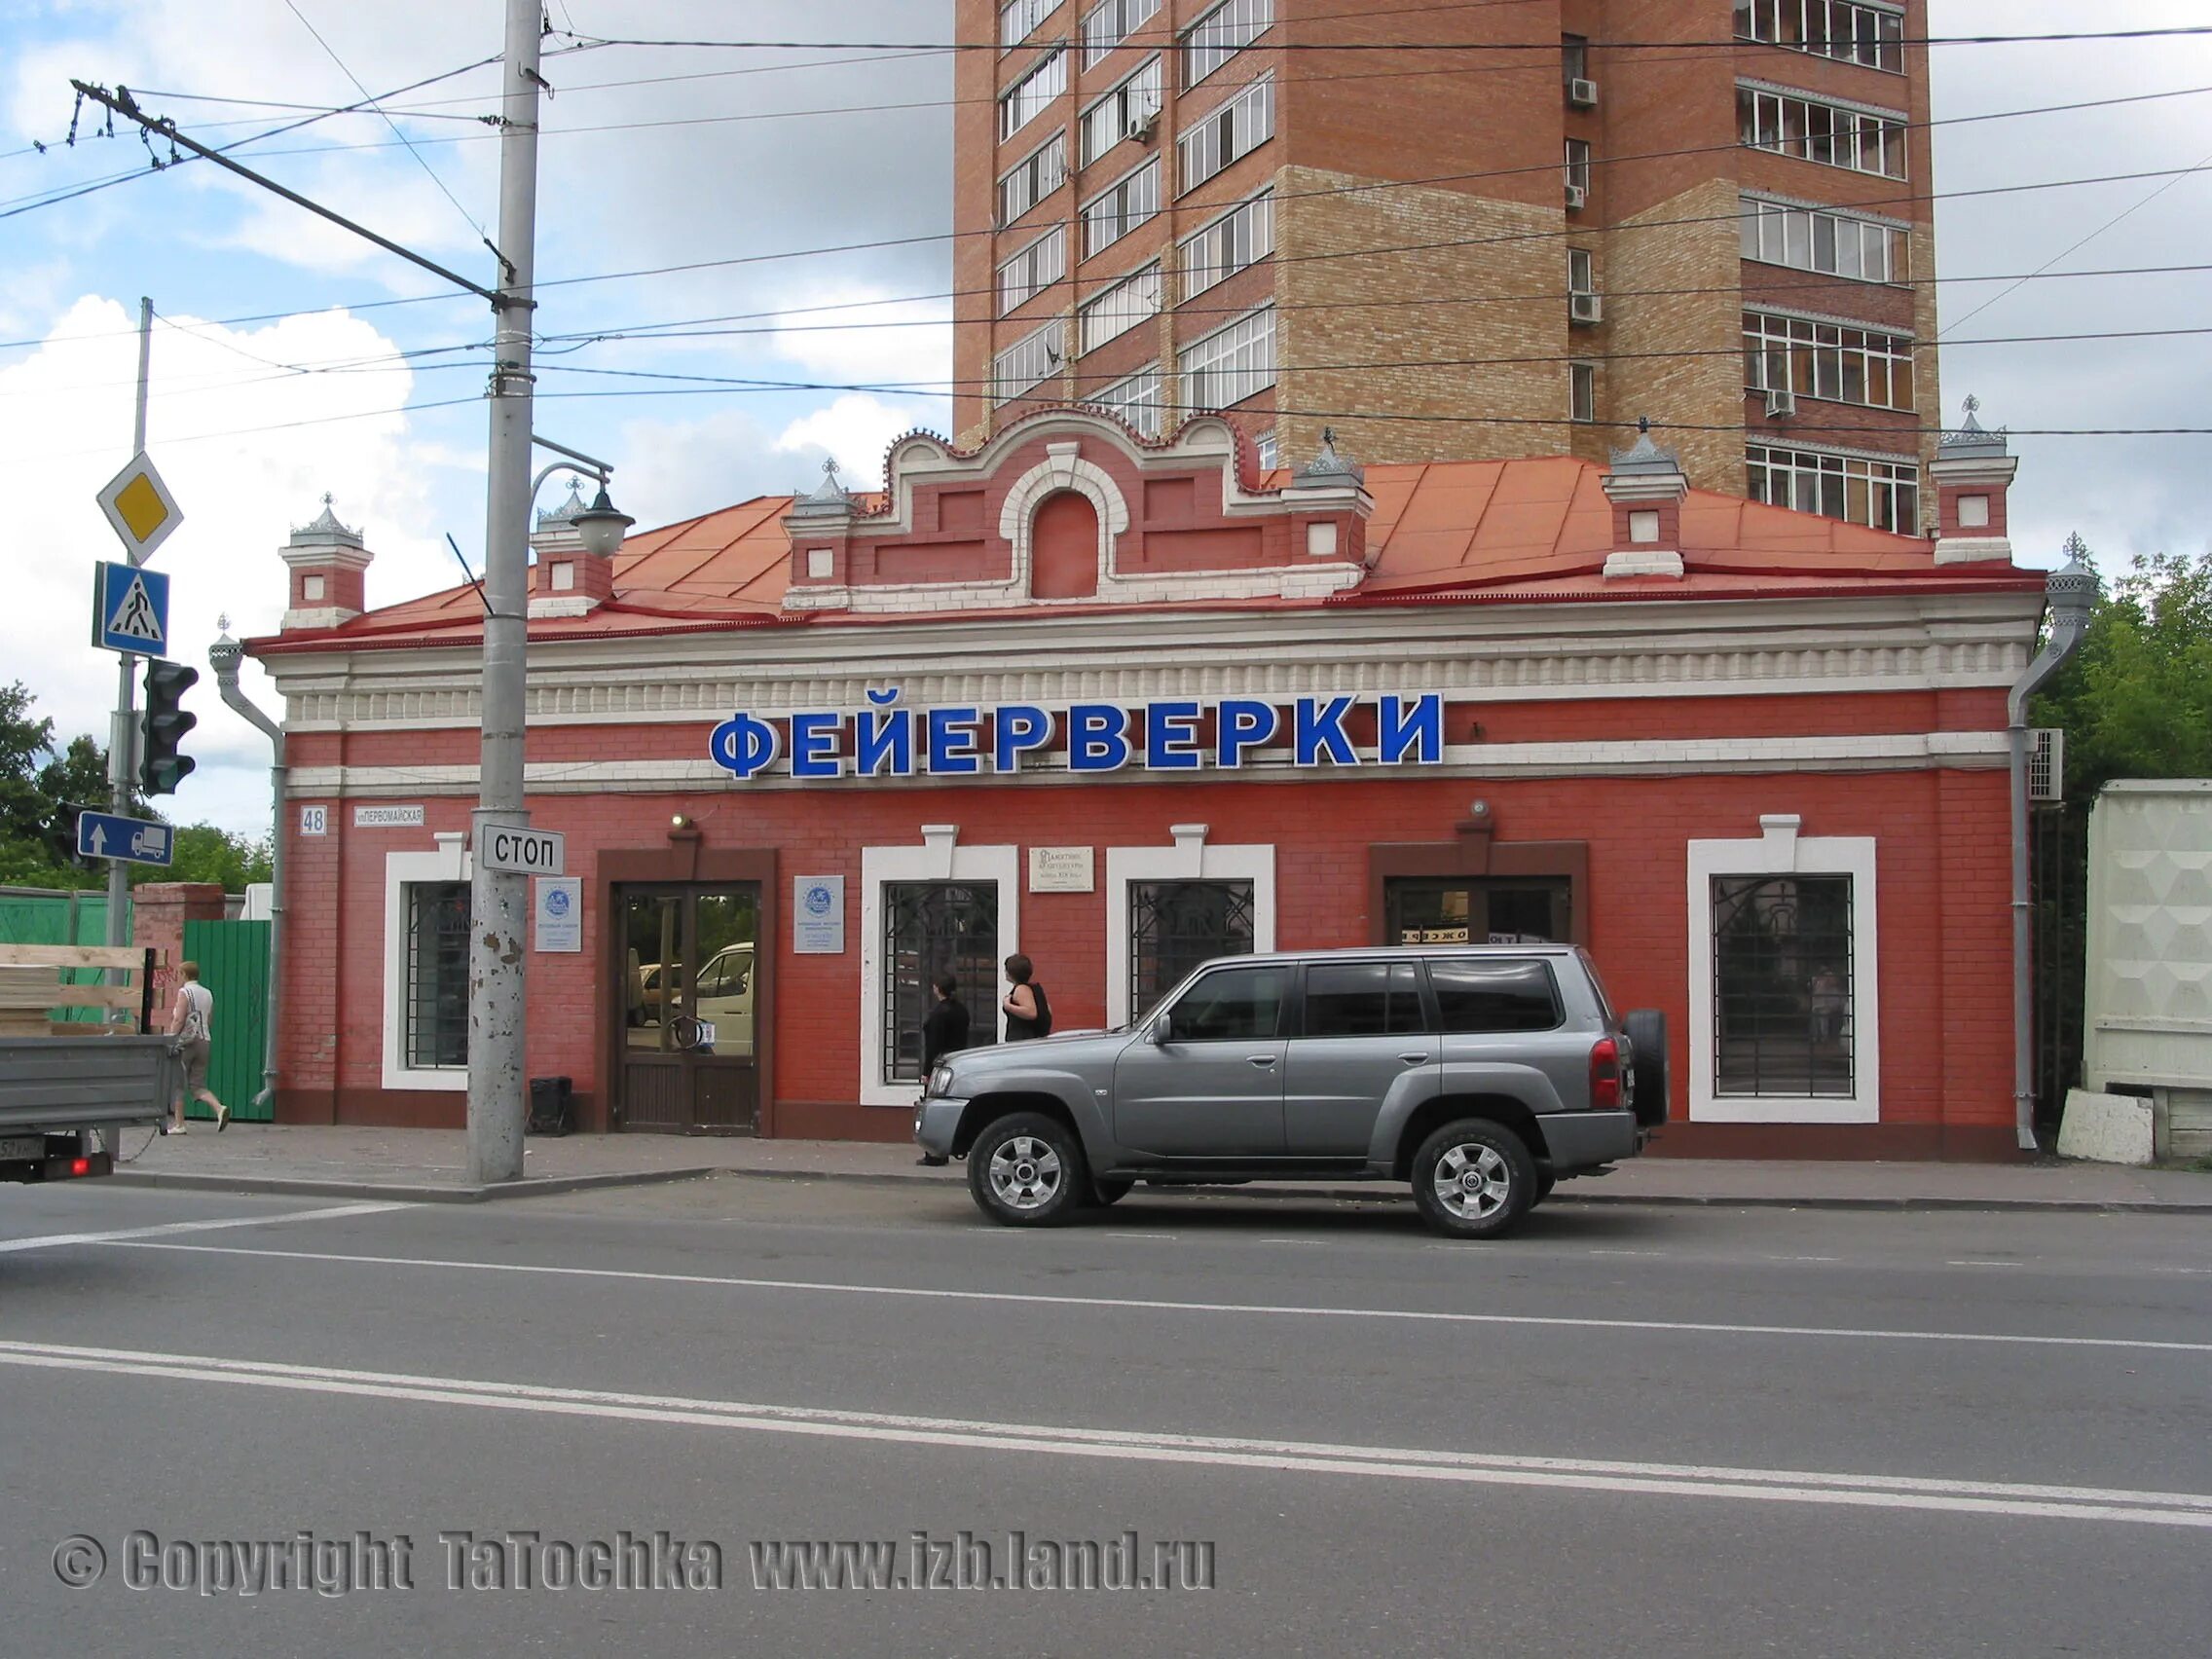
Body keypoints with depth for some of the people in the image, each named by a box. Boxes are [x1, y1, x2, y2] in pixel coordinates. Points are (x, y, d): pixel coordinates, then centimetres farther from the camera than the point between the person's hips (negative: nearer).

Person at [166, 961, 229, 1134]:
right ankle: (220, 1108, -17)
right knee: (198, 1085, 7)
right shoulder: (208, 994, 14)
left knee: (178, 1085, 4)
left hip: (185, 1042, -6)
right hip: (204, 1041, 6)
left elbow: (179, 1020, -16)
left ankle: (178, 1124, 6)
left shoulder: (185, 992, -7)